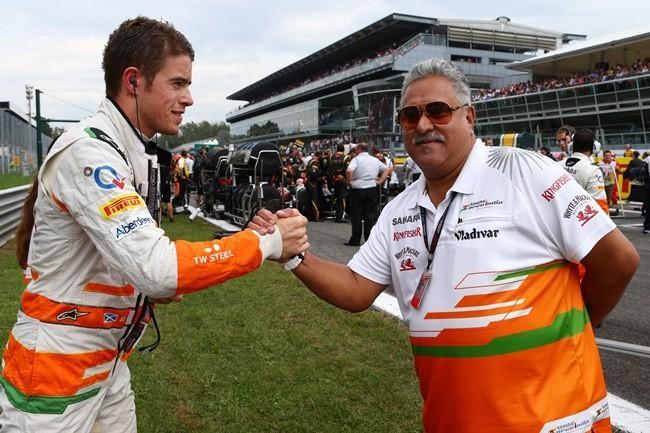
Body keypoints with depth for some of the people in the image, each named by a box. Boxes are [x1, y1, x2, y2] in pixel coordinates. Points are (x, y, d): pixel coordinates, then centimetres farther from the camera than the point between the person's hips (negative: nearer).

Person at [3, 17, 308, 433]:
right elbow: (157, 267, -34)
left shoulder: (136, 153, 5)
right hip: (54, 373, -8)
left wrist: (156, 286, -7)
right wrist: (268, 243, -26)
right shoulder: (88, 152, -24)